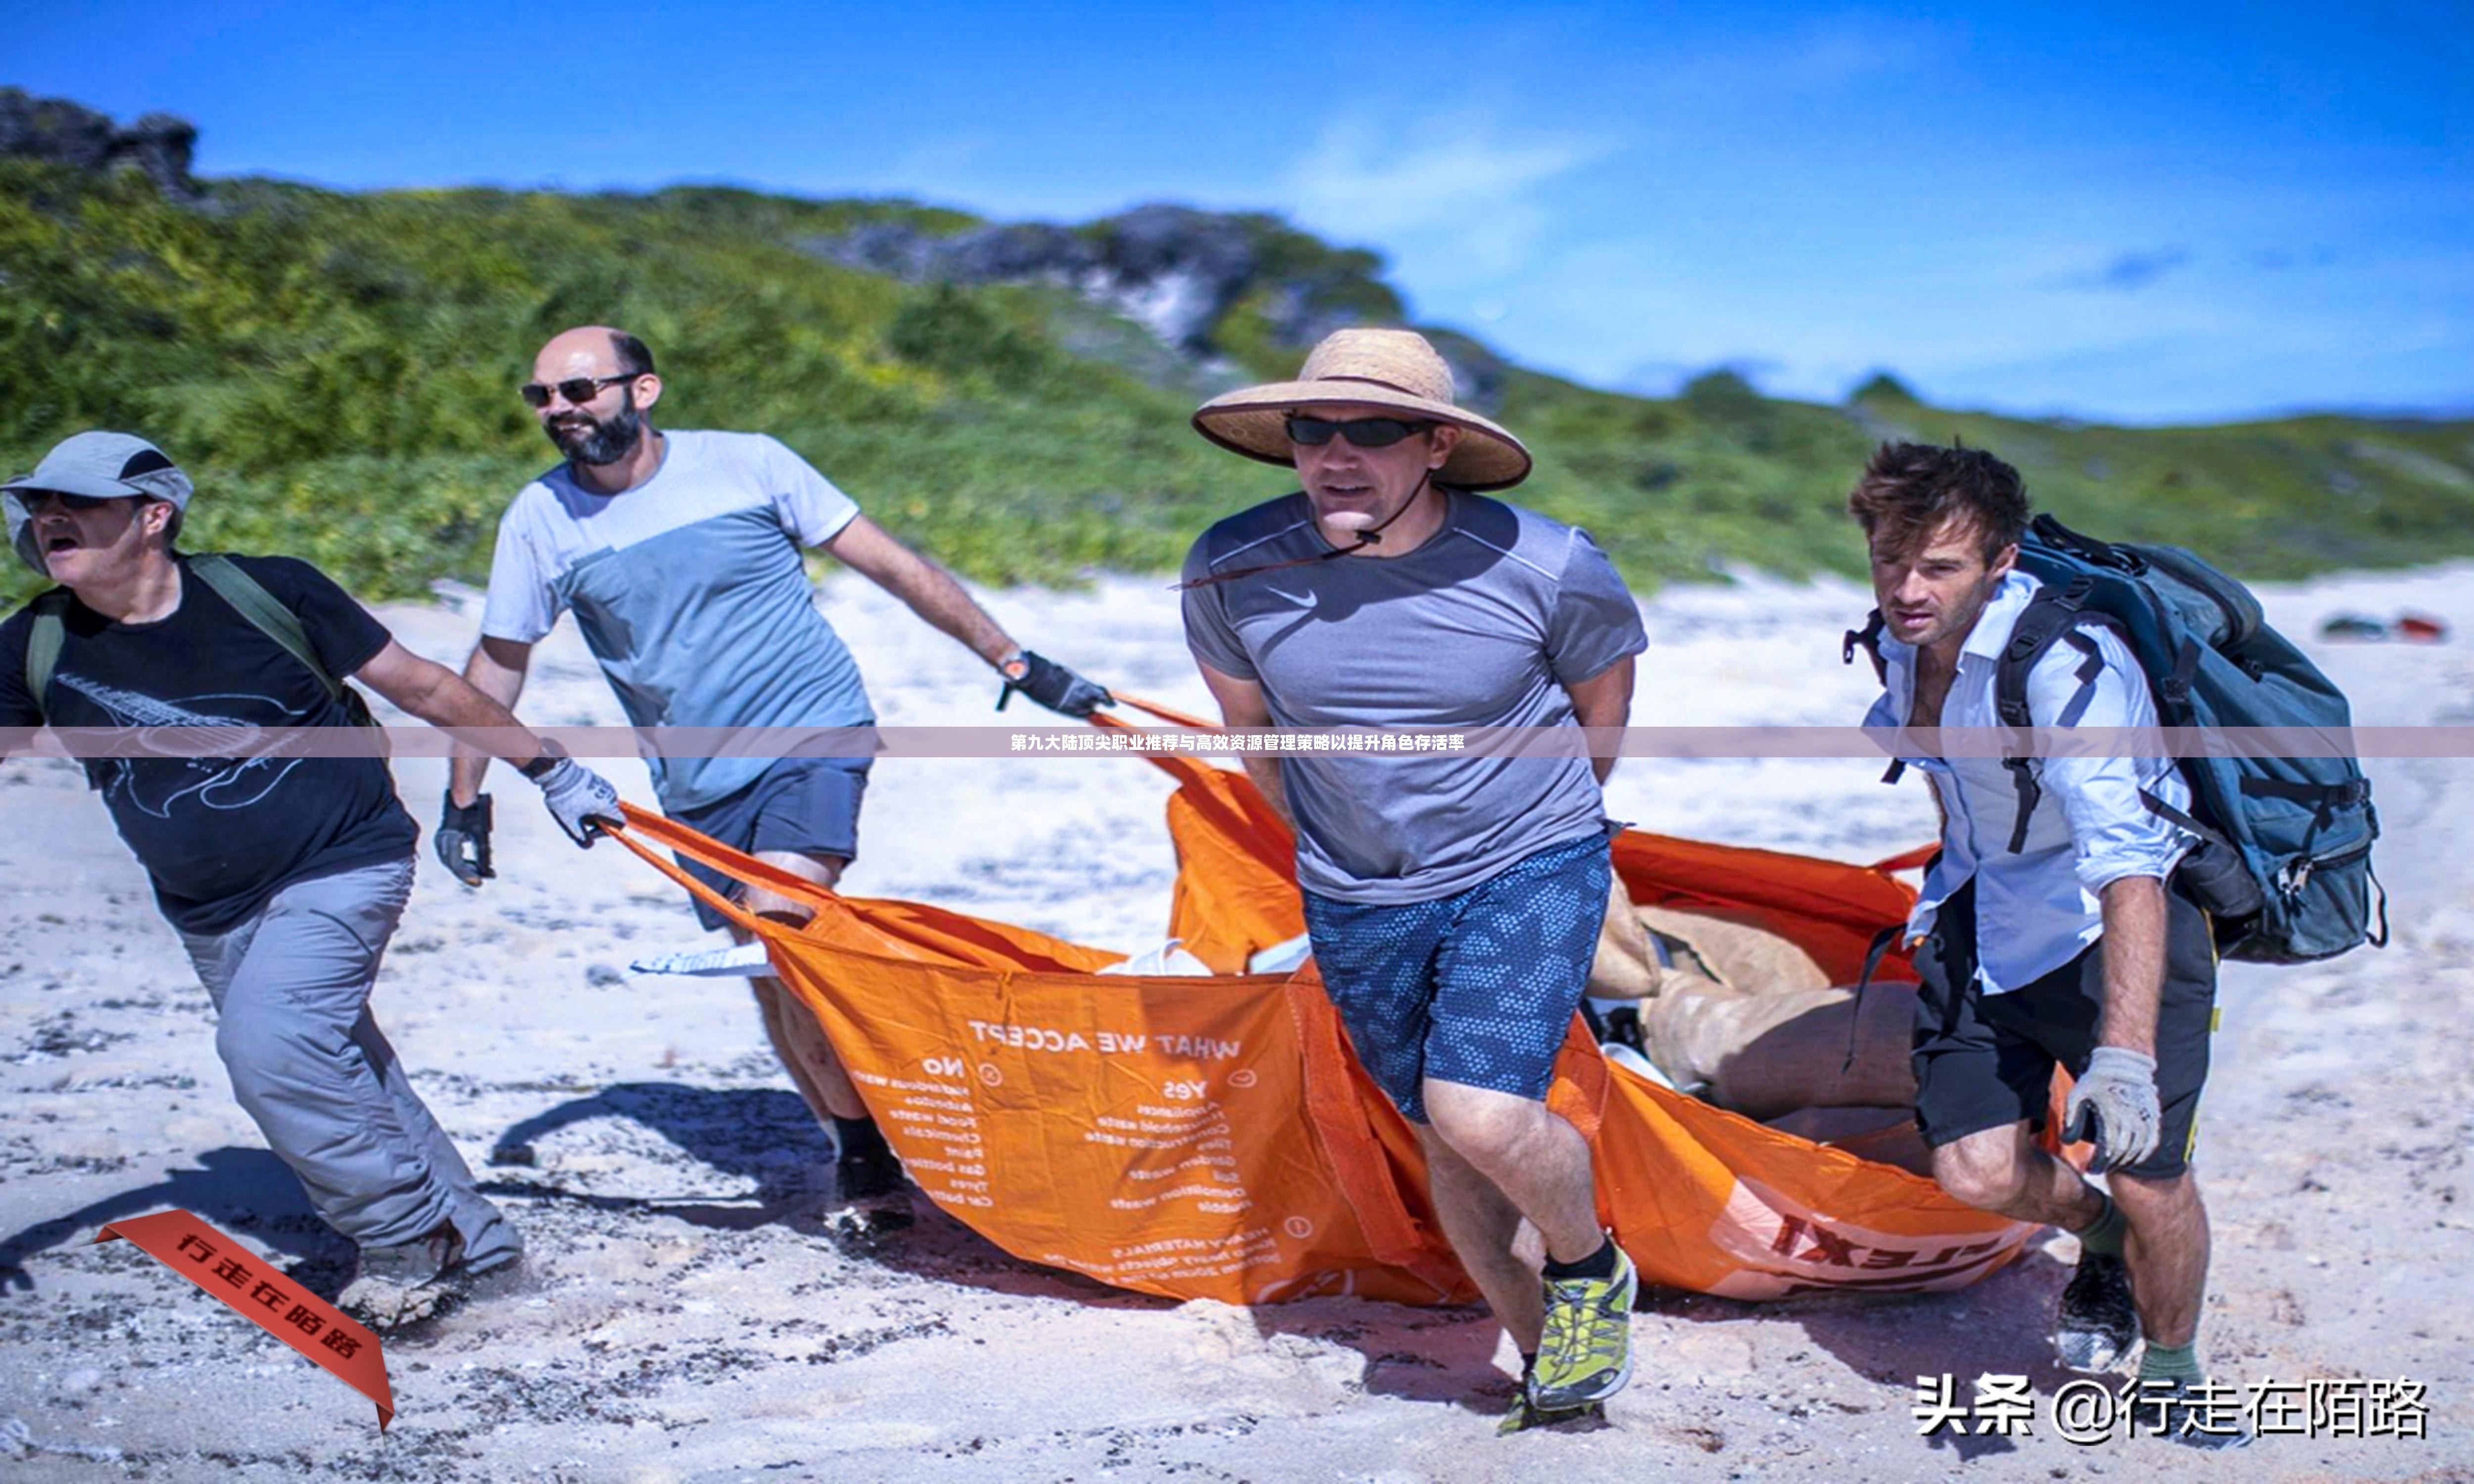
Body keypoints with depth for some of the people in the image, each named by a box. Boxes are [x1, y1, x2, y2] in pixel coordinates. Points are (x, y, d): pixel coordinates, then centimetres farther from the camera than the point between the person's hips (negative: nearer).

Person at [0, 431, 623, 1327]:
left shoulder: (266, 593, -13)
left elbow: (421, 687, -4)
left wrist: (550, 768, 1)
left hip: (342, 864, -5)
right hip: (210, 913, 5)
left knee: (267, 1043, -24)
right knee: (330, 1077, 10)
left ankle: (414, 1235, -6)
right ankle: (473, 1245, 28)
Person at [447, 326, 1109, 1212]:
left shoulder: (745, 465, -8)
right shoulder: (541, 519, -2)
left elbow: (889, 564, -3)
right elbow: (498, 663, 11)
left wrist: (1015, 664, -4)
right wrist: (464, 800, 10)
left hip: (815, 733, -4)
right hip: (698, 783, 4)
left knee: (781, 927, -22)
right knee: (771, 975, 6)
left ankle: (870, 1137, -6)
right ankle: (857, 1147, 23)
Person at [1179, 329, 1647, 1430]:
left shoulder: (1546, 568, -19)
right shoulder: (1233, 571, -14)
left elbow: (1603, 701, 3)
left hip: (1530, 872, -3)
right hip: (1356, 907, 4)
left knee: (1483, 1116, -21)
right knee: (1447, 1144, 13)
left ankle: (1591, 1270, 12)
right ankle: (1543, 1352, 36)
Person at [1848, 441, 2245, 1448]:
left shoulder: (2064, 662, -29)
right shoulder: (1903, 644, -5)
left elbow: (2128, 863, -37)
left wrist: (2125, 1050, -46)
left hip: (2114, 925, -6)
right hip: (1984, 920, 6)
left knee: (2146, 1180, -10)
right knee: (1974, 1168, -6)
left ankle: (2173, 1375, 22)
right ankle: (2102, 1246, 30)